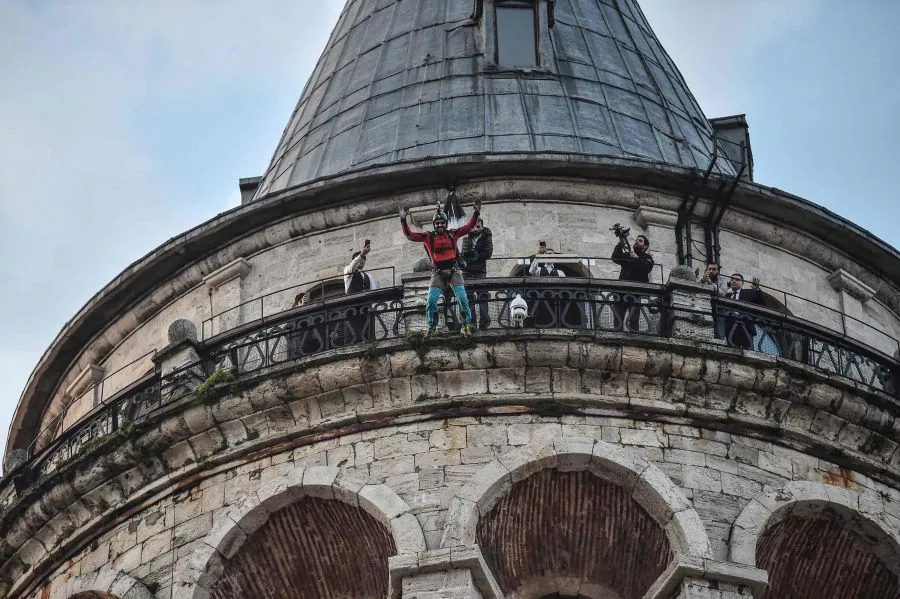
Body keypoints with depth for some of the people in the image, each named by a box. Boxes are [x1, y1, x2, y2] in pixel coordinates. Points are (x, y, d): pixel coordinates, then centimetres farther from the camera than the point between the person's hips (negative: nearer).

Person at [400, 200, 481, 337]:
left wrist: (476, 213, -3)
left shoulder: (452, 234, 6)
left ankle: (467, 323, 4)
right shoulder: (428, 237, 3)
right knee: (431, 301, -7)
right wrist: (403, 220, -11)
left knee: (462, 298, -9)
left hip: (454, 271, 0)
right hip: (438, 273, 0)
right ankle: (431, 326, 8)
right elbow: (410, 235, -2)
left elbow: (469, 226, 7)